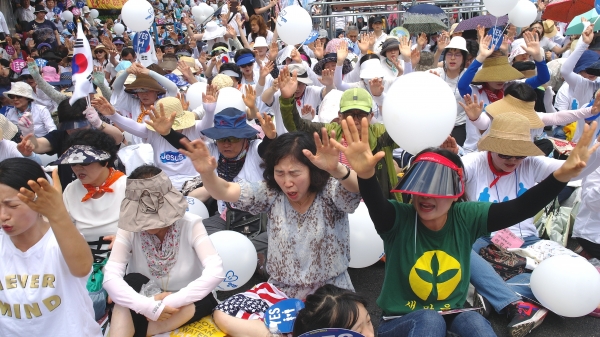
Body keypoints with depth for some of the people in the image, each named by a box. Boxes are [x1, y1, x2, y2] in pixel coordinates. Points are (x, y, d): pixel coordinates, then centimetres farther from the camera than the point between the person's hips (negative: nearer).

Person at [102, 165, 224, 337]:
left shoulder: (190, 224, -19)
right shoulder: (129, 228, -14)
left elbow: (215, 272, -29)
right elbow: (110, 277, -25)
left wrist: (171, 302, -35)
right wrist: (148, 306, -38)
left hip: (186, 303, 0)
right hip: (147, 302, 1)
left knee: (206, 300, -33)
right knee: (133, 281, -28)